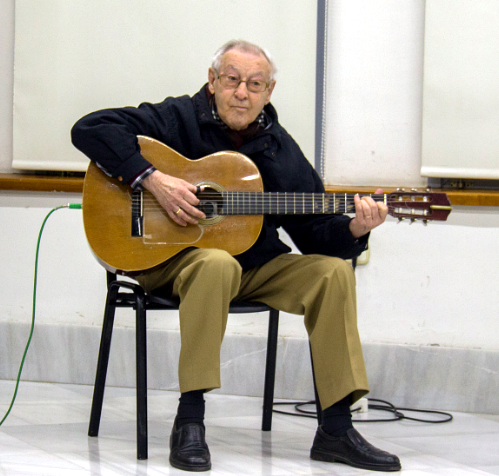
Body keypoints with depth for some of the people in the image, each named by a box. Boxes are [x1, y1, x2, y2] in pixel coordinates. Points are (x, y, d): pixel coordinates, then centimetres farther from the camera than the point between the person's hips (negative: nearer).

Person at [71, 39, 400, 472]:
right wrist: (152, 179, -25)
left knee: (334, 272, -16)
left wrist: (354, 230, -16)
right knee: (218, 264, -39)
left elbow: (315, 233, 7)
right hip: (170, 257, -5)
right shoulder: (180, 120, -6)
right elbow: (91, 128, -16)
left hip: (255, 265, 5)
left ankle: (336, 430, -14)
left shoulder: (281, 151, 6)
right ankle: (189, 420, -33)